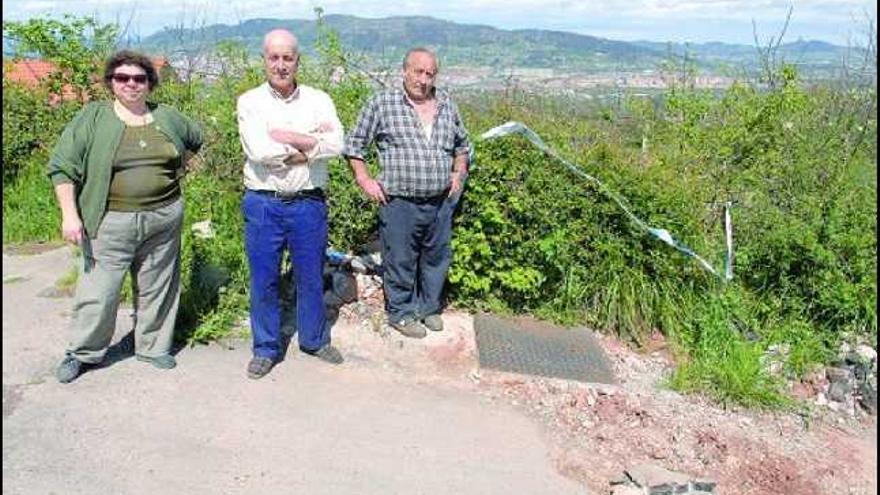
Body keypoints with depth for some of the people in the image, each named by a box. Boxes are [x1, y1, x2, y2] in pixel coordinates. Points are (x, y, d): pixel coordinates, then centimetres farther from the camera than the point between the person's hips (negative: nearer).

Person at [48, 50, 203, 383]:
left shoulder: (168, 118, 8)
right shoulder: (93, 118, -2)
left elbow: (197, 140, 27)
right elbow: (62, 167, -5)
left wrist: (177, 168, 16)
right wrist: (69, 214, -12)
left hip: (163, 220, 3)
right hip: (111, 224, -3)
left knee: (157, 289, 12)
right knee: (99, 292, 1)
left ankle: (152, 346, 28)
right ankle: (82, 353, 21)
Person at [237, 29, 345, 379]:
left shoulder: (318, 100, 3)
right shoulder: (250, 102, -1)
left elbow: (335, 145, -14)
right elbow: (259, 150, -18)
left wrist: (284, 137, -15)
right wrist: (310, 141, -12)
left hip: (308, 203, 1)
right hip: (263, 205, -1)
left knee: (311, 277, 13)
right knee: (263, 281, 9)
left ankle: (314, 340, 33)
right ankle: (266, 349, 26)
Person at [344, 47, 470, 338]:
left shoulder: (447, 105, 10)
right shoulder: (382, 103, -3)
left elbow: (462, 144, 26)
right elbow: (354, 145, 3)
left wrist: (458, 172, 13)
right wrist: (364, 180, -5)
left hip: (441, 202, 5)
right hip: (400, 202, -4)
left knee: (436, 257, 15)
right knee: (400, 260, 4)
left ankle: (429, 307, 33)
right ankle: (401, 312, 22)